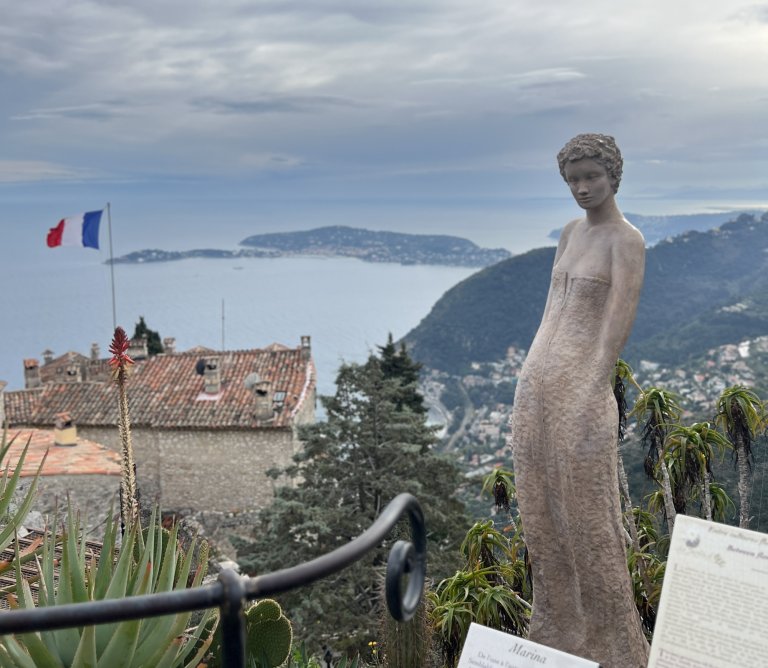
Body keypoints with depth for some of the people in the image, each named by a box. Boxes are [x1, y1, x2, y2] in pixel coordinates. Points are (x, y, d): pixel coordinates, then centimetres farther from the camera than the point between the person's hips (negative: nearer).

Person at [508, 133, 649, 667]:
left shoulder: (629, 240, -10)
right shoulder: (571, 232, 15)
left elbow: (620, 324, -17)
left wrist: (592, 401, -22)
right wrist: (531, 384, 15)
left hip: (581, 386, -8)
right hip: (536, 380, 8)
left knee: (587, 513, 1)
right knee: (542, 508, 14)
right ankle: (562, 622, 31)